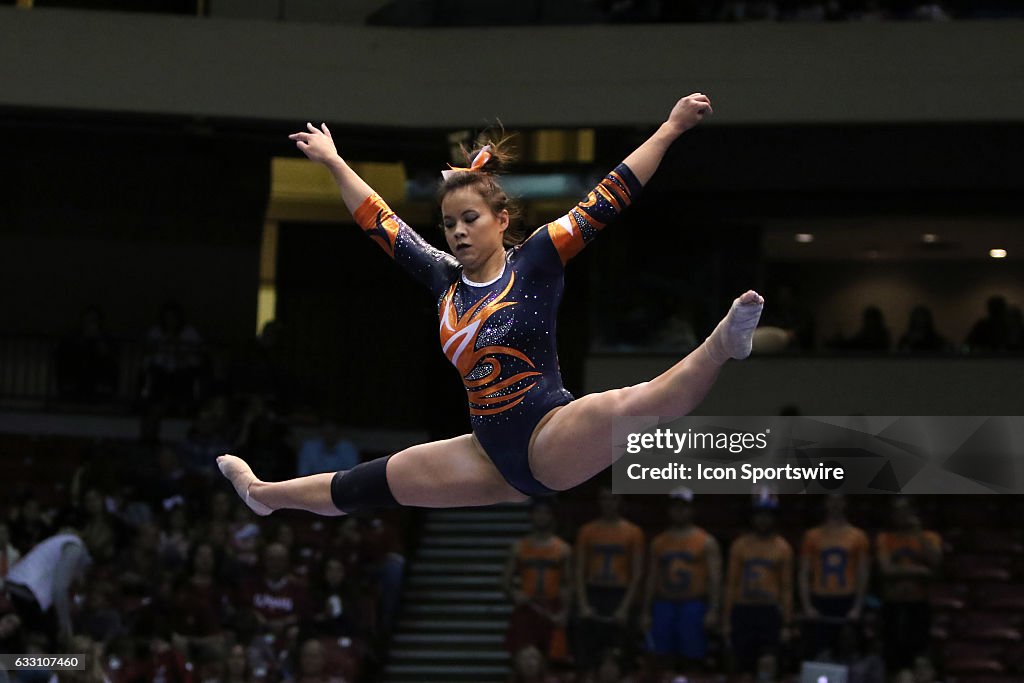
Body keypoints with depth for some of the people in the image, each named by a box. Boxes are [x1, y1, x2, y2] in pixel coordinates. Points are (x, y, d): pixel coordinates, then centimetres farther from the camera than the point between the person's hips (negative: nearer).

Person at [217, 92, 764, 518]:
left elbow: (605, 203, -11)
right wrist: (334, 163, 27)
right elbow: (383, 225, 21)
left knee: (629, 407, -41)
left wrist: (670, 129, -15)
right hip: (494, 455, 7)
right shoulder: (445, 280, 9)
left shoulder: (535, 262, -7)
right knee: (372, 483, 20)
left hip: (550, 439, -7)